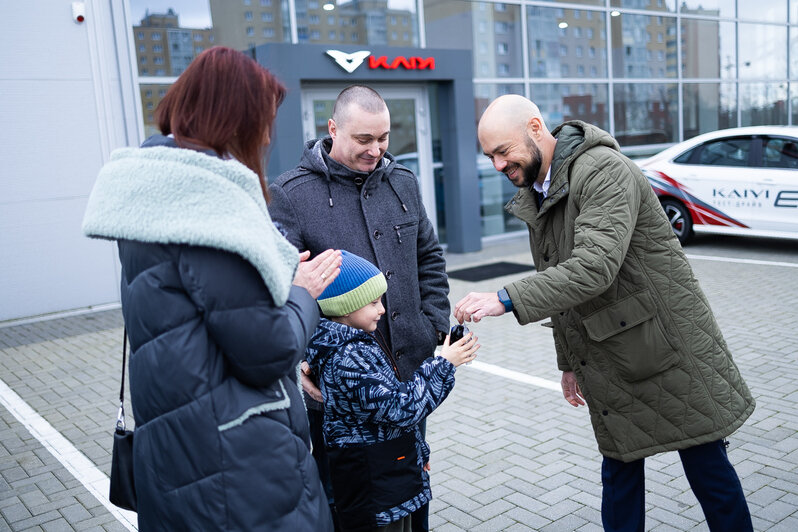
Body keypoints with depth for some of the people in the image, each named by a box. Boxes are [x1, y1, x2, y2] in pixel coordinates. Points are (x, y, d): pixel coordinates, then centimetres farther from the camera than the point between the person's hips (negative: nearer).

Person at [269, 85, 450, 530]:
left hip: (410, 368, 5)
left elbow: (430, 259, 14)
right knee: (340, 495, 12)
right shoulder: (289, 194, -9)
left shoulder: (403, 182, 8)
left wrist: (436, 325, 5)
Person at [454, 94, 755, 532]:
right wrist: (568, 360, 16)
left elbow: (596, 267, -33)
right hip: (609, 365, 7)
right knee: (619, 474, 13)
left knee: (708, 469, 8)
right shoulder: (534, 196, 8)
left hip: (668, 347, -7)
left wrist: (505, 299, -37)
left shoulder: (605, 171, -20)